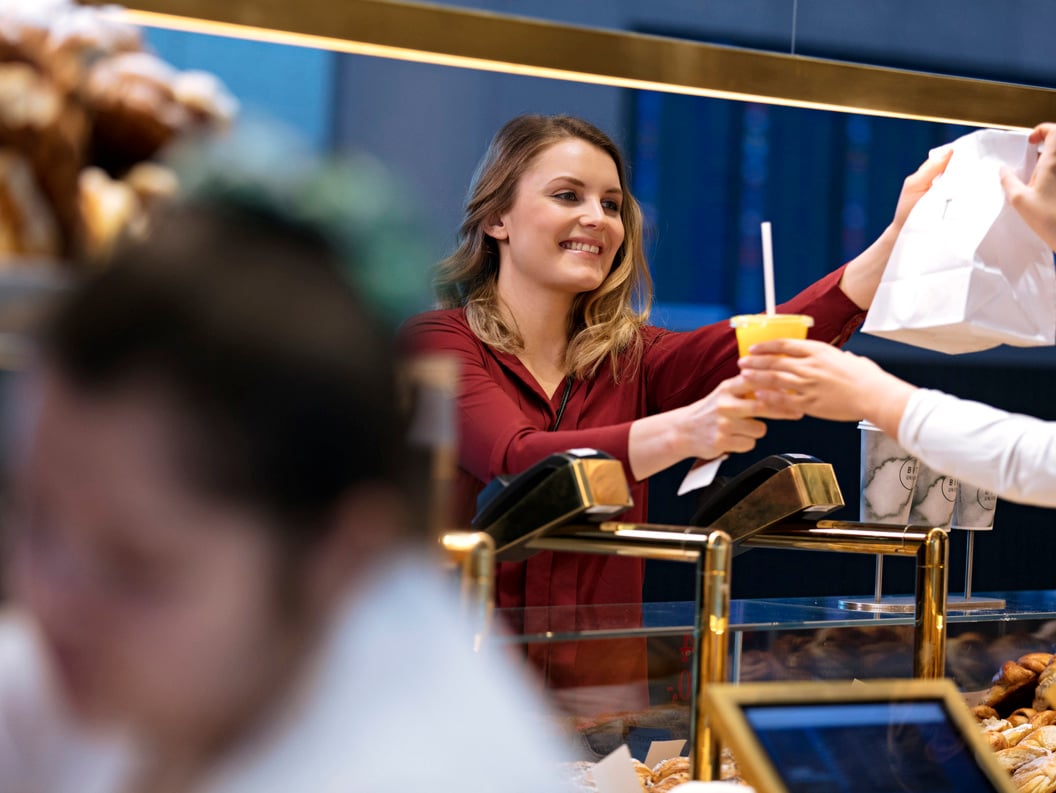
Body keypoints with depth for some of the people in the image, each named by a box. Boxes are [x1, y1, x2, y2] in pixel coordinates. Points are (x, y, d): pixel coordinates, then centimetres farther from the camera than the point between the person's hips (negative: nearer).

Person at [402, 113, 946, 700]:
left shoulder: (629, 356, 13)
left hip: (599, 698, 5)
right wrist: (682, 431, -33)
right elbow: (518, 463, -19)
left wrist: (899, 237, -17)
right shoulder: (436, 341, 0)